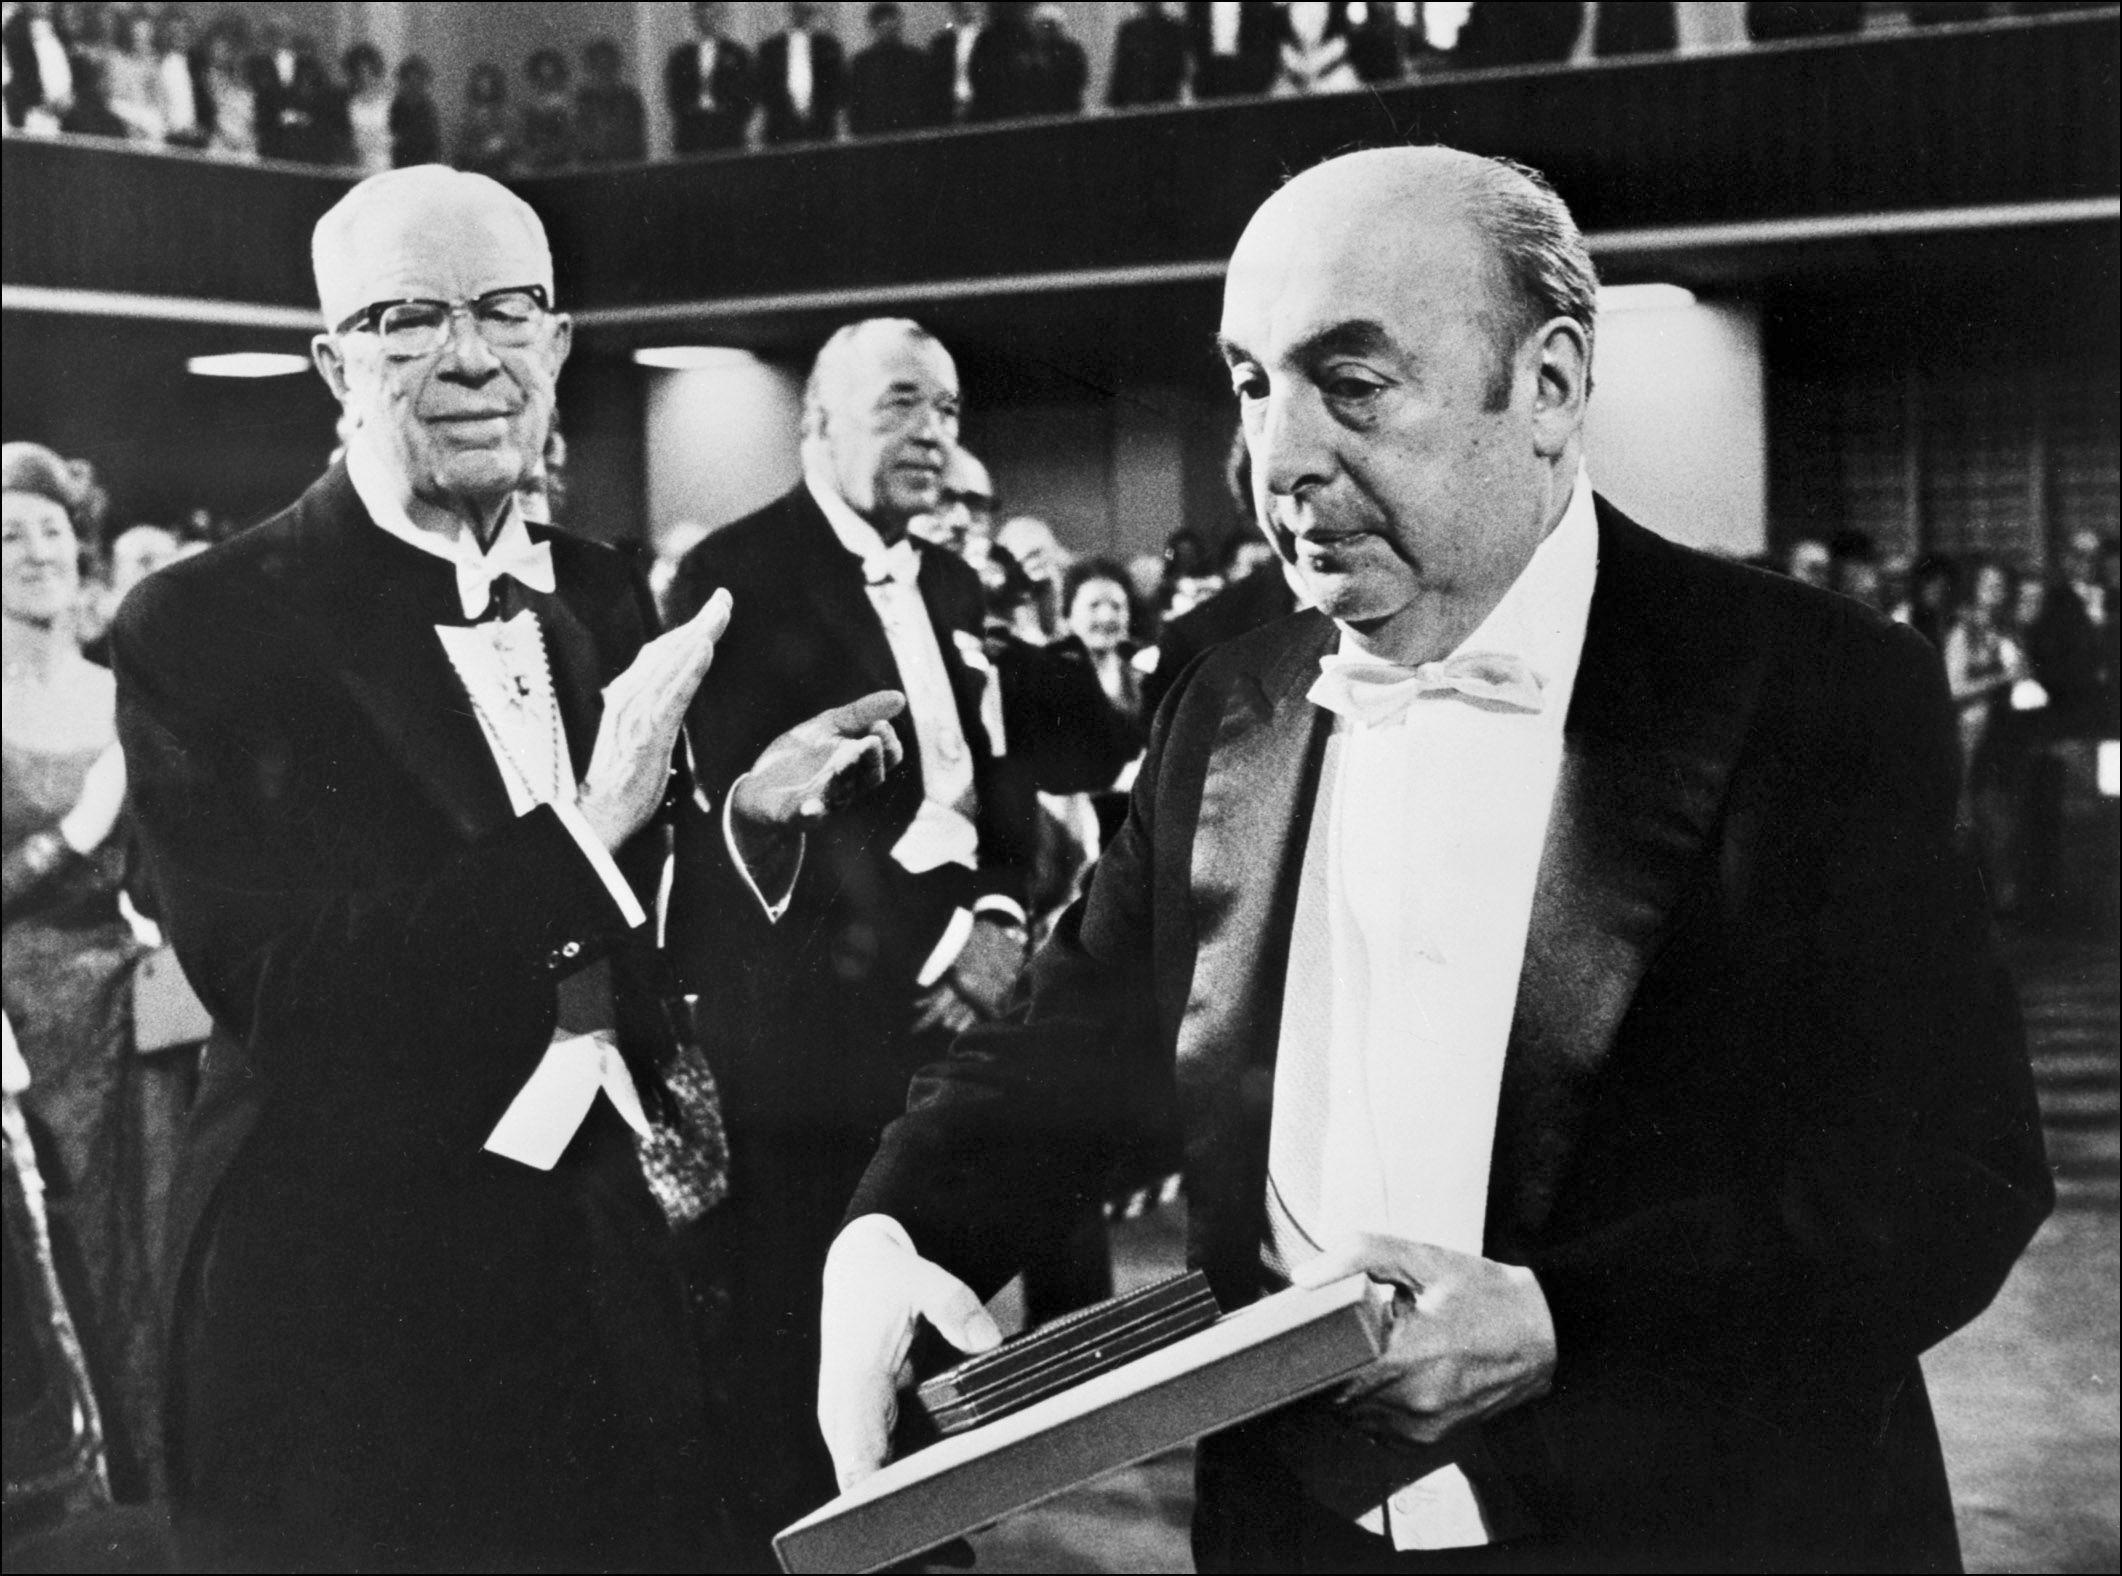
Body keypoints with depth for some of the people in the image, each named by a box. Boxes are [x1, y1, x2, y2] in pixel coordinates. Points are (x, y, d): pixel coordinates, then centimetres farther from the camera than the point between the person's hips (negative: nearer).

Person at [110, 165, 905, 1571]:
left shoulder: (606, 598, 7)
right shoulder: (200, 633, -11)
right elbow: (276, 998, -19)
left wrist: (746, 813, -4)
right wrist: (586, 826, -24)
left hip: (626, 1288, 5)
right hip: (356, 1330, -5)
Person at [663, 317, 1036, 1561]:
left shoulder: (952, 587, 16)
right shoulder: (738, 574, -9)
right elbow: (750, 812, -17)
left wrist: (998, 922, 0)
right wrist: (934, 949, -20)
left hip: (943, 1015, 7)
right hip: (805, 1033, -6)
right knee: (796, 1360, 3)